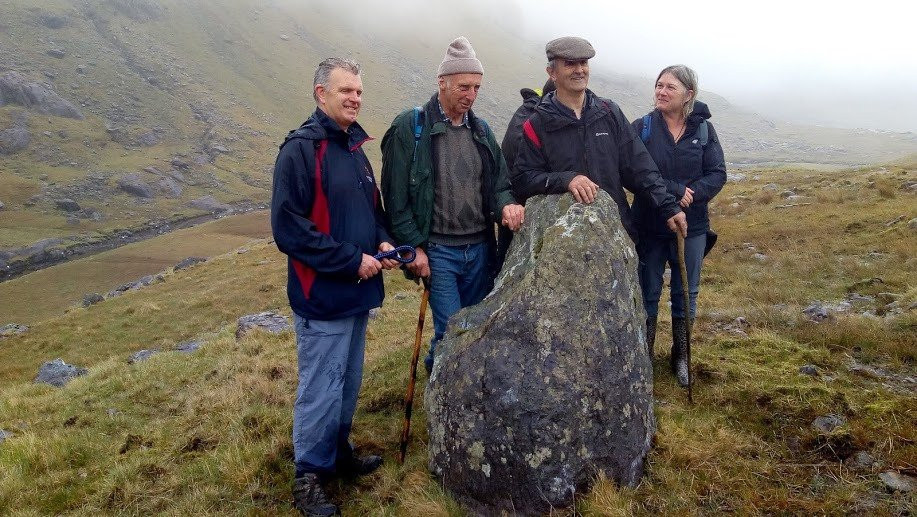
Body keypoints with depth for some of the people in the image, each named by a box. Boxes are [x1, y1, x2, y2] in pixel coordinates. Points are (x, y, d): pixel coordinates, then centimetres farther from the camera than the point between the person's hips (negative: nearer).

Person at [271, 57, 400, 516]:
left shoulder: (354, 147, 12)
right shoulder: (300, 150, -14)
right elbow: (288, 227, -20)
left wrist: (382, 242, 1)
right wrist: (351, 259, -19)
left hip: (357, 292, 8)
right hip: (322, 297, -8)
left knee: (348, 383, 19)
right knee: (321, 390, 1)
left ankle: (339, 454, 37)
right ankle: (308, 477, 19)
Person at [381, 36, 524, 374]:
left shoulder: (481, 129, 11)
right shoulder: (410, 127, -6)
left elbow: (499, 183, 12)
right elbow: (396, 195, -7)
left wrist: (506, 205, -11)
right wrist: (414, 246, -11)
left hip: (481, 248, 6)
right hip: (438, 250, -5)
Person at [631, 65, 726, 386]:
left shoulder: (703, 129, -1)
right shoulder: (642, 127, -7)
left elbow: (717, 174, -4)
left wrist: (691, 194, -22)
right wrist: (676, 191, -24)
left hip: (692, 227, 2)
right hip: (650, 226, -2)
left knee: (686, 294, 13)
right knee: (648, 293, 10)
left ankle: (680, 358, 31)